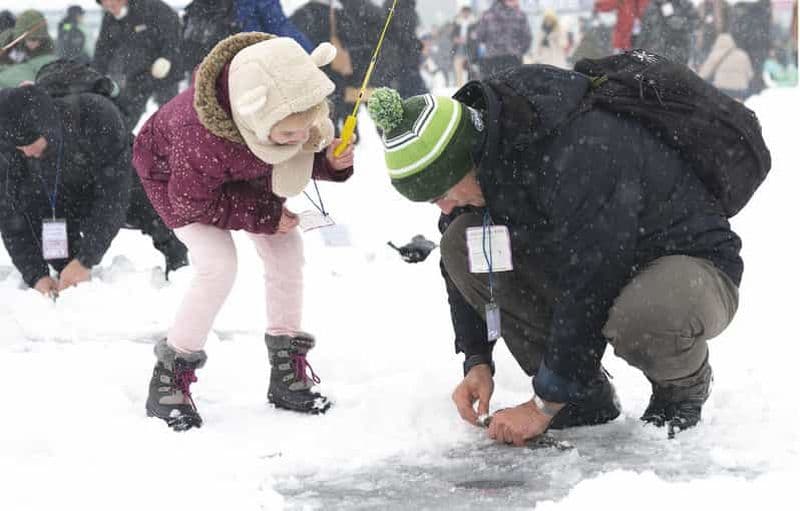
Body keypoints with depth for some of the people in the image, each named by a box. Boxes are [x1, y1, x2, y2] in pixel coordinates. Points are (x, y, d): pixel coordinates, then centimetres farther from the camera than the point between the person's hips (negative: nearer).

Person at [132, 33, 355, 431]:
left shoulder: (297, 103, -33)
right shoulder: (199, 135, -48)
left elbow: (304, 153, -9)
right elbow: (190, 202, -30)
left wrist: (330, 161, -32)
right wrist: (263, 216, -28)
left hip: (244, 173, 6)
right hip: (175, 174, -6)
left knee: (287, 252, -4)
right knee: (218, 266, -22)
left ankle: (288, 372, 11)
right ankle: (169, 380, -7)